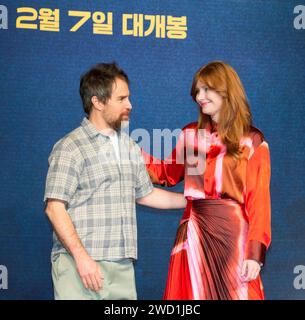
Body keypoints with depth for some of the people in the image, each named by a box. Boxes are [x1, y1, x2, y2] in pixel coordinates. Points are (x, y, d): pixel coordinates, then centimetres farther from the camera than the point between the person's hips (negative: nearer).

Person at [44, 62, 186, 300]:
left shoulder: (130, 147, 17)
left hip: (122, 267, 6)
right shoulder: (71, 148, -6)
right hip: (80, 265, -6)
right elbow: (55, 207, -11)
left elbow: (145, 194, 27)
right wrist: (81, 257, -18)